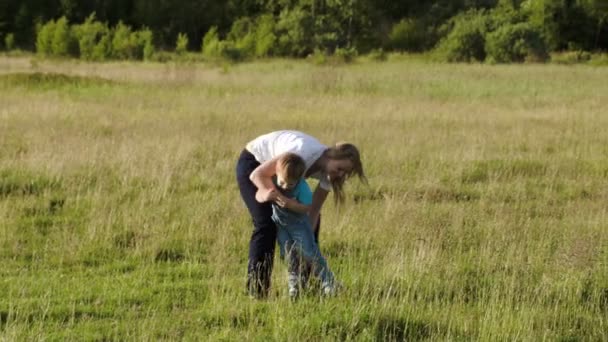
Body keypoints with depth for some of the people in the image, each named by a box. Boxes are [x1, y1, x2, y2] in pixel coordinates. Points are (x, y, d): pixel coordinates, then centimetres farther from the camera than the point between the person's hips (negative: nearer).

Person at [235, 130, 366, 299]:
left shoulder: (327, 172, -16)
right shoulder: (303, 153, -38)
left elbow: (313, 210, -12)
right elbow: (258, 174, -32)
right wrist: (268, 192, -46)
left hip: (277, 171, 7)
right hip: (252, 163, -7)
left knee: (309, 220, 2)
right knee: (266, 223, -20)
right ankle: (256, 288, -15)